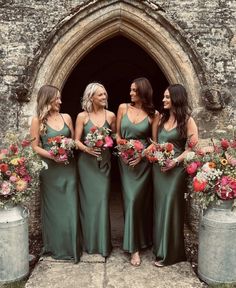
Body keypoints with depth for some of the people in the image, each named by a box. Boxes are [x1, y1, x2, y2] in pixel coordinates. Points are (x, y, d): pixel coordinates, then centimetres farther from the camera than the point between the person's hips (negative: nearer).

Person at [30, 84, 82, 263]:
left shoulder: (66, 117, 6)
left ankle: (72, 246, 21)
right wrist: (51, 155, -17)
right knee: (53, 208, 7)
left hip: (68, 167, 3)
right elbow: (35, 146, -5)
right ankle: (56, 247, 22)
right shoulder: (38, 121, -3)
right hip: (50, 169, -3)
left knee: (70, 207, 6)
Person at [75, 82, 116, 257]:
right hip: (86, 162, -1)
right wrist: (86, 149, -19)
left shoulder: (110, 115, 3)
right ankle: (89, 242, 19)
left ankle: (103, 243, 13)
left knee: (102, 200, 0)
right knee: (88, 201, 5)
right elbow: (76, 140, -2)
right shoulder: (82, 116, -1)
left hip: (104, 162, 1)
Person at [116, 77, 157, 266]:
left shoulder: (153, 114, -1)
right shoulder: (123, 108, 4)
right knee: (131, 200, 3)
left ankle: (136, 246, 9)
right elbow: (117, 134, 8)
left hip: (143, 161, -2)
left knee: (137, 201, -5)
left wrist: (142, 155, -11)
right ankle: (135, 247, 13)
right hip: (125, 160, 2)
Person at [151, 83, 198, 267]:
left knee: (170, 207, -2)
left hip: (176, 168, -5)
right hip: (159, 167, 6)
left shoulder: (187, 120, -5)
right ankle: (160, 247, 26)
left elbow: (193, 146, -9)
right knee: (160, 206, 11)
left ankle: (169, 253, 11)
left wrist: (175, 161, -18)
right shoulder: (160, 118, 10)